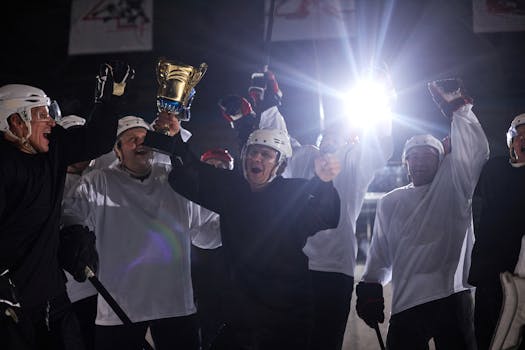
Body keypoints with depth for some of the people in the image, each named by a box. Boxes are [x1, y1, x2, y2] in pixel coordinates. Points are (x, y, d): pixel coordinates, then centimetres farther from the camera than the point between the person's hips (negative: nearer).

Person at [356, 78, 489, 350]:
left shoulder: (452, 187, 10)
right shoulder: (390, 202, 18)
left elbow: (476, 151, -5)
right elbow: (380, 252, 16)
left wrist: (457, 107, -8)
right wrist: (370, 287, 5)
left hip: (452, 299, -2)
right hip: (405, 304, 2)